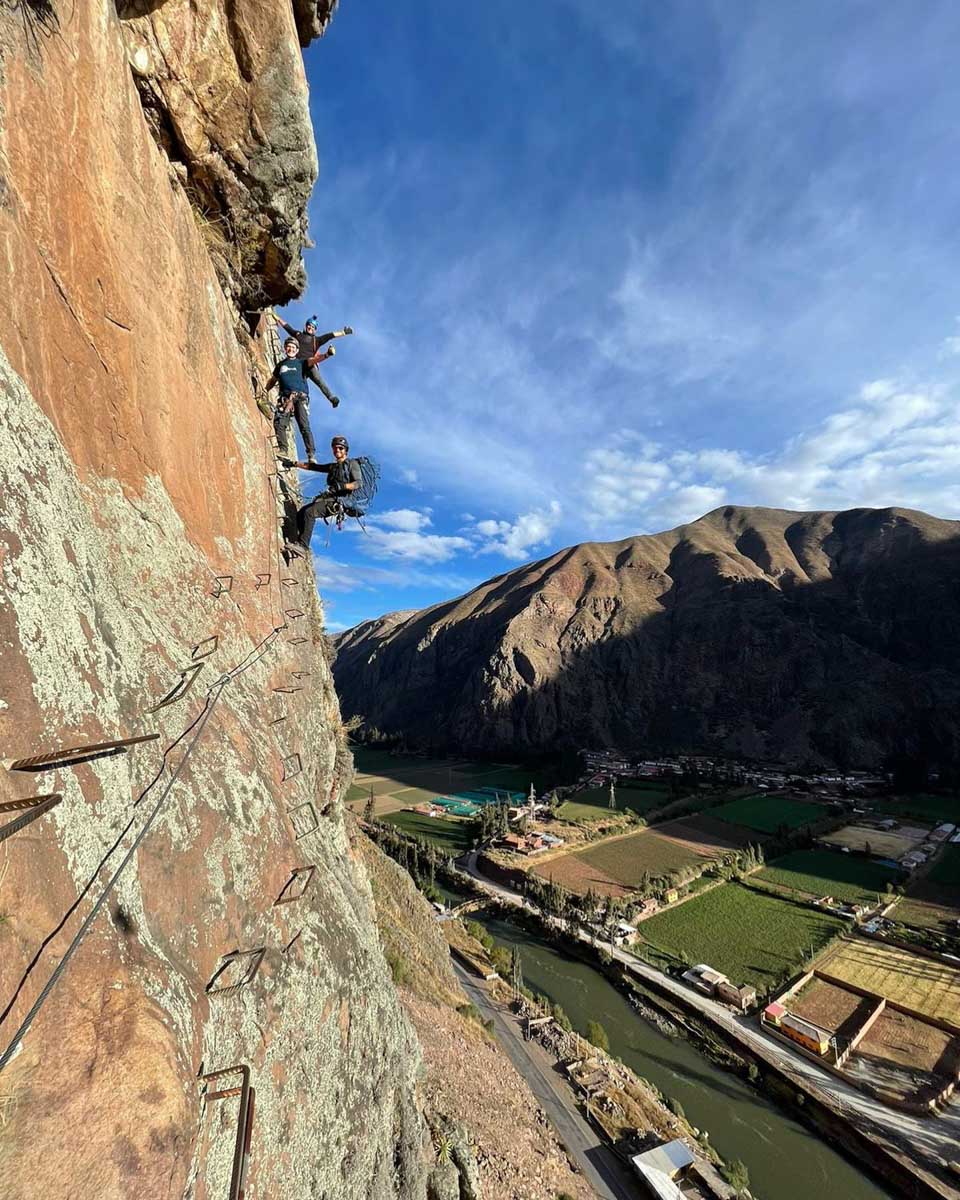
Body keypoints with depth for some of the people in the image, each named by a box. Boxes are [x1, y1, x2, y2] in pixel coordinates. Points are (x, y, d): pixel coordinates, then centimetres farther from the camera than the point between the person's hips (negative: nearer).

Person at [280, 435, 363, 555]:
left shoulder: (352, 464, 5)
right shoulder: (332, 466, 27)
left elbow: (359, 483, -10)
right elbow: (312, 466, 29)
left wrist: (342, 486, -23)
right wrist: (293, 463, 25)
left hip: (339, 501, -8)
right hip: (329, 498, 8)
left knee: (309, 512, -25)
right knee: (301, 513, -4)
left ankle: (303, 545, -26)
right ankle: (301, 545, -7)